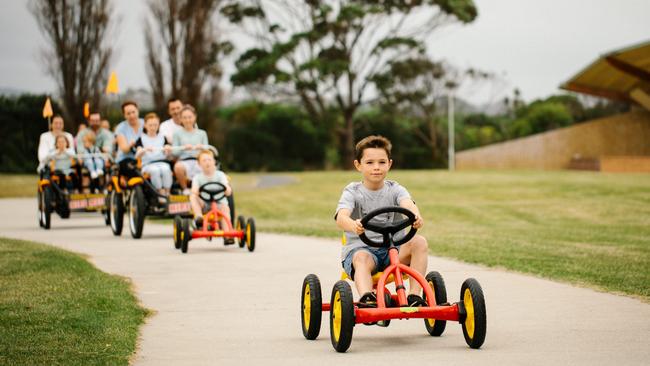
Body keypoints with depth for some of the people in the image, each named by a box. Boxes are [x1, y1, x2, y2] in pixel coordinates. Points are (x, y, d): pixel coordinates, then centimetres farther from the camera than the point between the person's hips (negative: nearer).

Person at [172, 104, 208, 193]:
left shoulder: (202, 133, 19)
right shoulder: (178, 134, 14)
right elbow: (174, 152, 6)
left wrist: (202, 148, -9)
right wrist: (183, 148, -13)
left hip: (199, 161, 2)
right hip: (184, 161, -1)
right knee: (178, 166, -40)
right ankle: (185, 189, -15)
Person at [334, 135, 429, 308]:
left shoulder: (395, 189, 6)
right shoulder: (352, 192, 0)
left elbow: (408, 204, -17)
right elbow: (341, 217, -21)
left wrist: (416, 216, -45)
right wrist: (353, 225, -47)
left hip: (393, 249, 3)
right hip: (360, 248, -3)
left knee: (419, 242, -23)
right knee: (362, 258, -37)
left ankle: (414, 295, -26)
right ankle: (367, 298, -59)